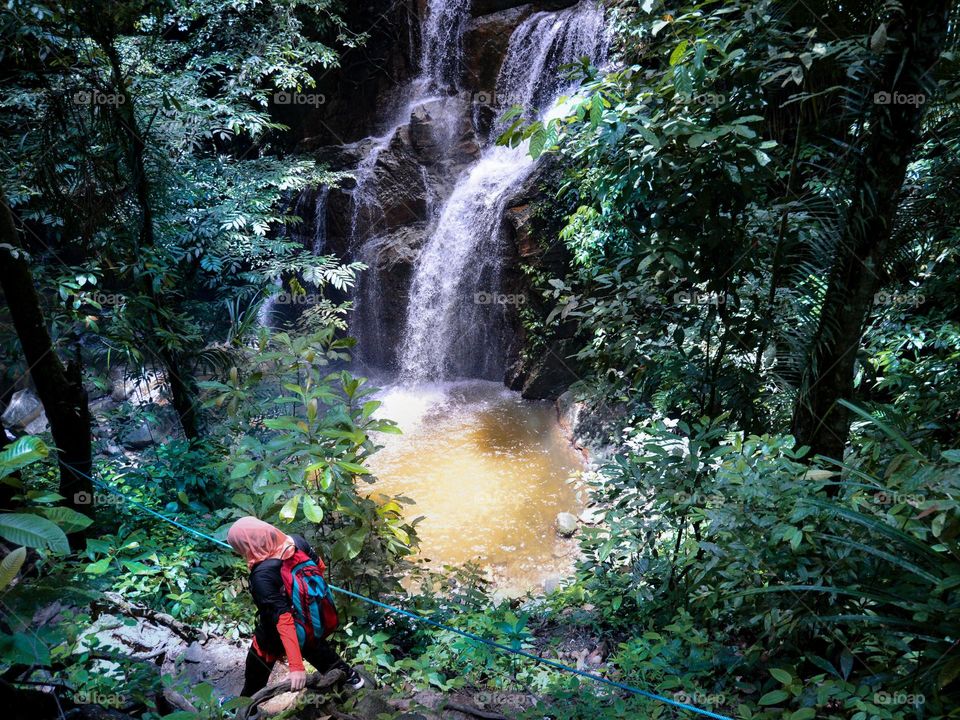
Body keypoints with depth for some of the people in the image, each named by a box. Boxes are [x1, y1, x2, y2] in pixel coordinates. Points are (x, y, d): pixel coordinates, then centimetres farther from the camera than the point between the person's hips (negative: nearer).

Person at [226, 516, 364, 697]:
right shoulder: (296, 541, -22)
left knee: (255, 676, 26)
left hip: (275, 636, -5)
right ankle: (348, 675, 51)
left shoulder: (262, 576, -38)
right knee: (316, 648, 36)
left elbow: (283, 618, -38)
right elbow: (319, 566, -3)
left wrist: (296, 666, -36)